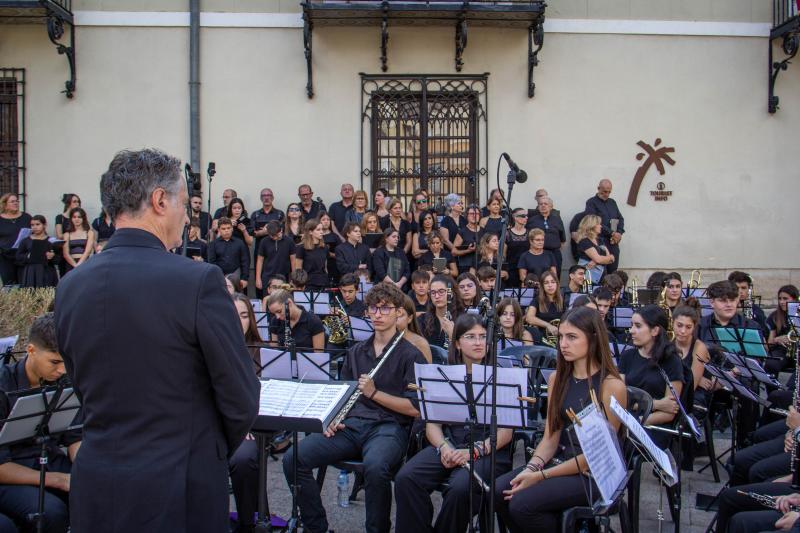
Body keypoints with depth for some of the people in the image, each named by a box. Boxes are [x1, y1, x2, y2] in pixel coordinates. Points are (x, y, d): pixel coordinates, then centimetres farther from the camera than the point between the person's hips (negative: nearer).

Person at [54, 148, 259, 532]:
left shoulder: (69, 287, -1)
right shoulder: (198, 280, -18)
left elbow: (83, 389, 9)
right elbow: (242, 400, -13)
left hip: (94, 490, 5)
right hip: (179, 492, -5)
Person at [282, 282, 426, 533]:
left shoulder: (411, 355, 3)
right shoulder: (355, 352, 22)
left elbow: (414, 409, -5)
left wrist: (374, 392, -11)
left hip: (389, 426, -5)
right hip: (350, 425, 5)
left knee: (374, 466, -39)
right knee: (293, 458, -17)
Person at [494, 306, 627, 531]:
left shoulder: (612, 386, -13)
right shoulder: (557, 378, 7)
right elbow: (551, 436, 6)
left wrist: (541, 476, -17)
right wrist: (532, 467, -15)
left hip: (593, 473, -6)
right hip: (559, 460, 6)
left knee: (522, 504, -24)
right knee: (498, 491, -17)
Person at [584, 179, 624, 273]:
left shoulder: (612, 202, 21)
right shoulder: (591, 202, -1)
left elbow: (620, 218, 18)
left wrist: (619, 233, -1)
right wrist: (612, 233, -14)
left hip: (614, 242, 6)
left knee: (613, 271, 4)